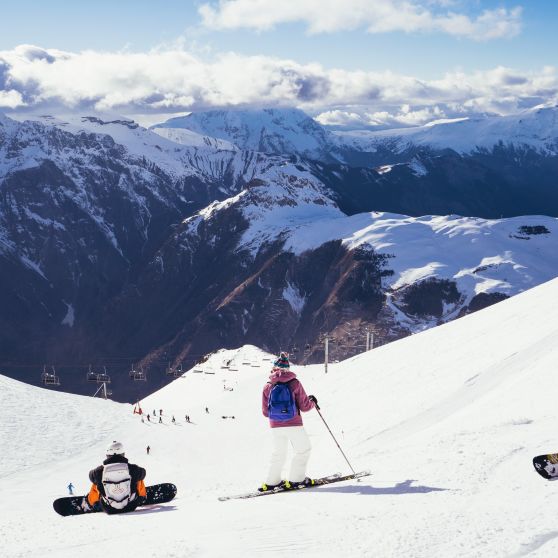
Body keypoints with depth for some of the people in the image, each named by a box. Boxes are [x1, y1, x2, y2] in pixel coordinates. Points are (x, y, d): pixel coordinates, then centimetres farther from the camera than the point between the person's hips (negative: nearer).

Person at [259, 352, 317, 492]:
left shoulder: (268, 387, 1)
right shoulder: (294, 383, -6)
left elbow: (265, 412, 4)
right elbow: (304, 407, -4)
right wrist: (312, 401, 17)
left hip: (275, 426, 3)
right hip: (294, 425, -3)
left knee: (278, 453, 19)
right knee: (303, 450, 14)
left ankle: (272, 481, 19)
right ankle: (295, 479, 9)